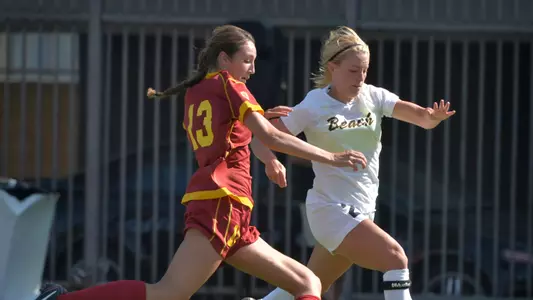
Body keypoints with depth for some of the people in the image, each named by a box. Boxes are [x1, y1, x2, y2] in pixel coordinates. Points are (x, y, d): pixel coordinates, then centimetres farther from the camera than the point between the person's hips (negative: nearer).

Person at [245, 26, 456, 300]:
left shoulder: (374, 97, -1)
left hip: (360, 211, 6)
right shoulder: (312, 107, -11)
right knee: (395, 258, -21)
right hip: (331, 208, -6)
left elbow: (421, 118, -11)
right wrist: (271, 161, -31)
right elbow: (261, 138, -10)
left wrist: (433, 116, -35)